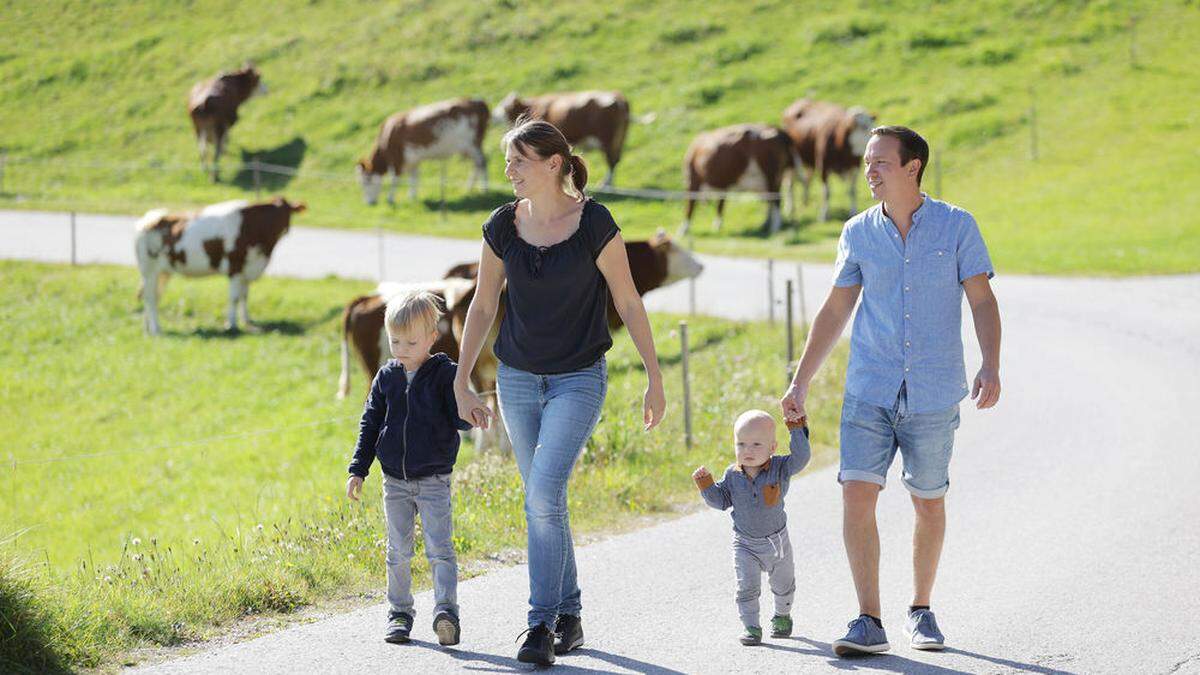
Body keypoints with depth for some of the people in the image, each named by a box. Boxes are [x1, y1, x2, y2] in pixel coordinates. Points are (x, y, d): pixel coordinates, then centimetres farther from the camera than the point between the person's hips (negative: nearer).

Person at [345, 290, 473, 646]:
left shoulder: (445, 374, -6)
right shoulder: (387, 377, 5)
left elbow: (461, 420, -8)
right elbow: (370, 423, 11)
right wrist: (358, 470, 7)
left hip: (434, 479, -4)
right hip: (395, 481, 4)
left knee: (439, 547, -12)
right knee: (398, 551, 8)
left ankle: (446, 609, -17)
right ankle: (399, 613, 17)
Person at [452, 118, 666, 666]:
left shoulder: (593, 223, -12)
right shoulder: (502, 228, -2)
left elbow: (627, 302, -5)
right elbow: (482, 307, 8)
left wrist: (655, 378, -3)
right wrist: (461, 385, 8)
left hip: (578, 378, -4)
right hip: (518, 378, 4)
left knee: (545, 496, -17)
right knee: (544, 502, 10)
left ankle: (541, 624, -12)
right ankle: (569, 616, 22)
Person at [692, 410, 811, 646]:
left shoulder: (780, 468, -15)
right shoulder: (733, 475, -9)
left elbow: (801, 458, -28)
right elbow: (720, 500, -4)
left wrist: (797, 431, -31)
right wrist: (706, 484, -18)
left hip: (777, 541, 0)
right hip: (745, 544, 0)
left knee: (783, 586, 20)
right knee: (747, 587, -12)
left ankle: (782, 616, 45)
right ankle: (751, 627, -3)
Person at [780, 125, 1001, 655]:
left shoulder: (956, 226, -2)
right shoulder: (859, 233, 5)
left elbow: (982, 301, -1)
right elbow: (834, 312, 11)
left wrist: (990, 367, -16)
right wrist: (799, 384, 8)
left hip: (933, 393, -1)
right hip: (869, 391, 1)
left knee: (928, 502, 9)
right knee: (857, 494, -12)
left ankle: (920, 612, 26)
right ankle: (869, 623, -10)